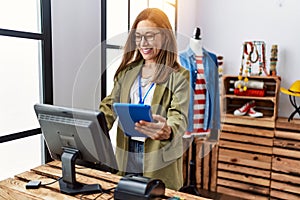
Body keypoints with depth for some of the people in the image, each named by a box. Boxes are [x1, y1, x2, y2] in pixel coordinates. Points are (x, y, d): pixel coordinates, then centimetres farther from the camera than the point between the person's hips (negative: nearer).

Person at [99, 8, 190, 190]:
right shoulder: (127, 71, 6)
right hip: (125, 157, 4)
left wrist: (168, 131, -40)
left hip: (160, 161, -4)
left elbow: (180, 117, -17)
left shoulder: (179, 76, -8)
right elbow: (110, 106, 4)